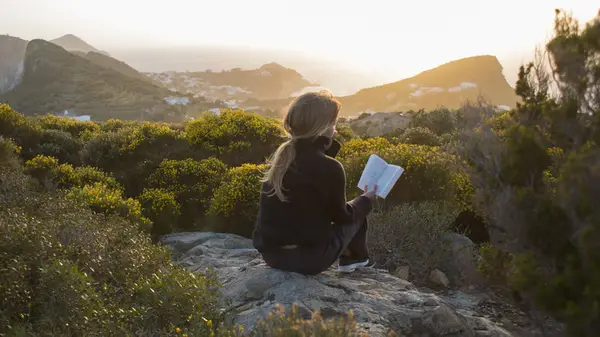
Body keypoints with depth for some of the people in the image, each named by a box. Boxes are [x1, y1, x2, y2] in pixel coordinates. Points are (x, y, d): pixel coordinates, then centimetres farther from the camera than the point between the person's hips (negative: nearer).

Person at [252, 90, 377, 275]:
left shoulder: (281, 155, 1)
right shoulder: (329, 168, -18)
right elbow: (341, 215, -2)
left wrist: (329, 144, 12)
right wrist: (366, 200, 15)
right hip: (308, 257, -6)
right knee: (358, 212, 17)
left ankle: (350, 257, 35)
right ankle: (354, 257, 36)